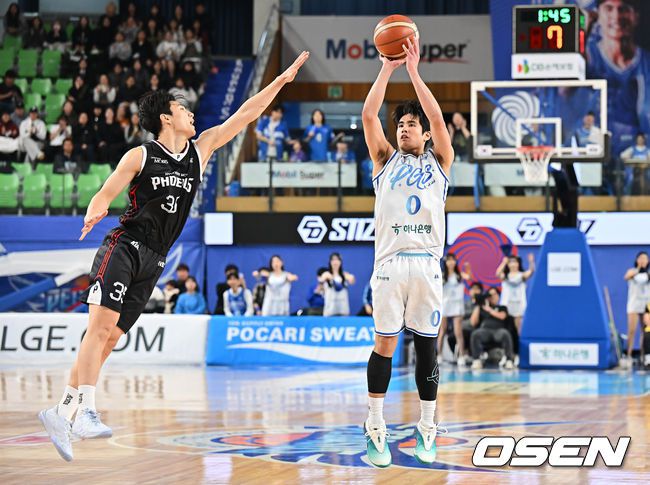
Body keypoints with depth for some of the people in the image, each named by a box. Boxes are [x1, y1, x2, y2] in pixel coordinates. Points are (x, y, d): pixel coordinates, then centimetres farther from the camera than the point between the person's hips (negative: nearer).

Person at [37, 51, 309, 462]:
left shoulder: (201, 150, 12)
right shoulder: (140, 156, -2)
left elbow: (244, 115, 14)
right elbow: (106, 193, -3)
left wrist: (282, 80, 13)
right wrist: (94, 212, -27)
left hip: (154, 261, 5)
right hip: (124, 246, -5)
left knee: (109, 339, -1)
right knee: (102, 325, -21)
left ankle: (61, 413, 0)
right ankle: (86, 410, -30)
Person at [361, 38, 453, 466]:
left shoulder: (439, 161, 13)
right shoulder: (385, 160, 14)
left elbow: (437, 117, -2)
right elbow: (369, 116, 1)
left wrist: (413, 70, -2)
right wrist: (387, 68, 0)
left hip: (427, 263, 0)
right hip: (390, 261, 0)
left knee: (427, 345, 3)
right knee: (385, 343, -3)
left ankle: (427, 430, 11)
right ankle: (376, 429, 1)